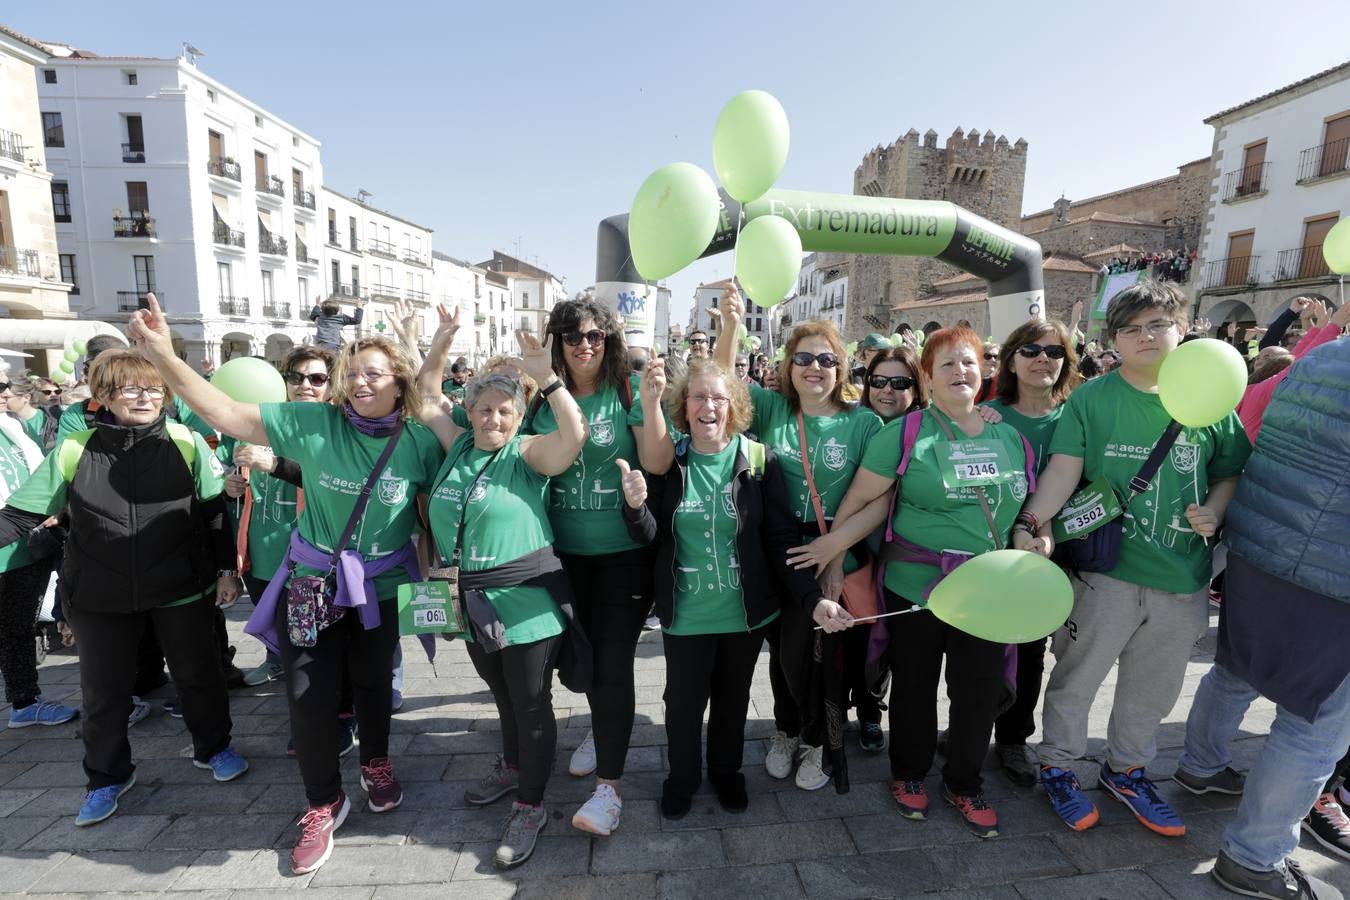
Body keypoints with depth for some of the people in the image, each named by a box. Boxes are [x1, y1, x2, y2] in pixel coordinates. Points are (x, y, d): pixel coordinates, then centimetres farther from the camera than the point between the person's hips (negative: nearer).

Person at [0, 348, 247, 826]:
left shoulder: (188, 444, -8)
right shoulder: (74, 450, -6)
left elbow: (216, 512, -2)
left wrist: (226, 569, -2)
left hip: (182, 589, -1)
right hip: (100, 596, 1)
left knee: (198, 673, 14)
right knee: (103, 690, 17)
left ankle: (213, 747, 38)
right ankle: (107, 776, 39)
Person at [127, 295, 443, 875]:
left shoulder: (419, 442, -11)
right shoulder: (313, 422, -12)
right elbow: (224, 414, -12)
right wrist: (161, 354, -23)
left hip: (381, 587, 0)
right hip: (312, 582, 0)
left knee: (373, 683, 17)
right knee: (308, 695, 5)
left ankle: (376, 763, 47)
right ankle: (324, 802, 30)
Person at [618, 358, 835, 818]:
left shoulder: (759, 460, -9)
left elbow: (782, 538, -8)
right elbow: (649, 536, -6)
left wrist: (812, 597, -17)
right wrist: (636, 505, -26)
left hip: (746, 611, 0)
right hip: (686, 613, 0)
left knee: (733, 698, 19)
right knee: (684, 701, 13)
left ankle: (727, 771, 46)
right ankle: (682, 777, 41)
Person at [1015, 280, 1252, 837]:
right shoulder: (1091, 398, -6)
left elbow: (1232, 472, 13)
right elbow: (1064, 468, -15)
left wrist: (1216, 510, -7)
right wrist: (1035, 523, -29)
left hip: (1182, 579, 4)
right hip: (1105, 568, -4)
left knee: (1153, 688, 20)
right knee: (1076, 677, 9)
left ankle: (1126, 770, 43)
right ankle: (1056, 766, 31)